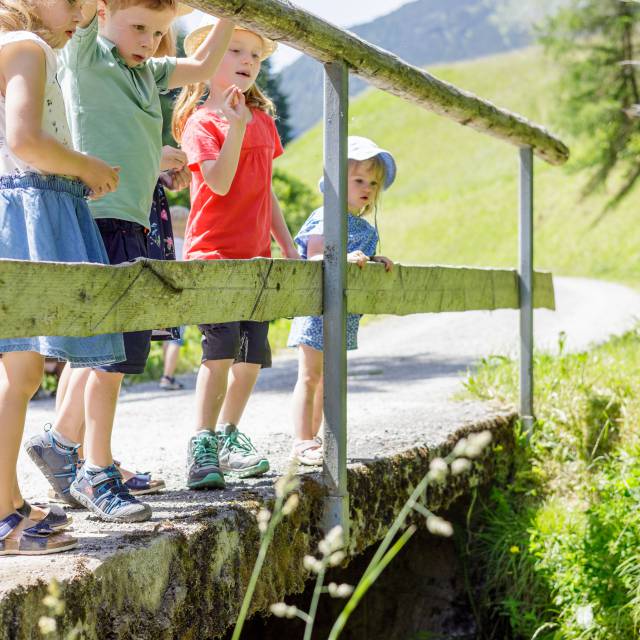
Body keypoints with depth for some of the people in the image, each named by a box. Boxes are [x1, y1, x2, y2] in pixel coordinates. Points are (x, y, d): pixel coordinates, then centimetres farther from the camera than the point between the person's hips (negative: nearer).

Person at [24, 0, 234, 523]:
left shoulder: (148, 71, 17)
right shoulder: (87, 55, -5)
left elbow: (201, 66, 31)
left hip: (134, 223, 8)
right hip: (102, 219, -8)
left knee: (113, 350, 11)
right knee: (113, 351, -8)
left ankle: (61, 440, 27)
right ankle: (96, 474, 1)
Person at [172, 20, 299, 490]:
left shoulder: (263, 121, 17)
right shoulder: (200, 121, -3)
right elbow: (219, 181, -18)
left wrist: (288, 245, 20)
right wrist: (236, 124, -25)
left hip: (255, 255, 7)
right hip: (214, 249, -7)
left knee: (254, 354, 5)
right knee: (222, 347, -17)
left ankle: (229, 437, 19)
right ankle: (202, 446, -12)